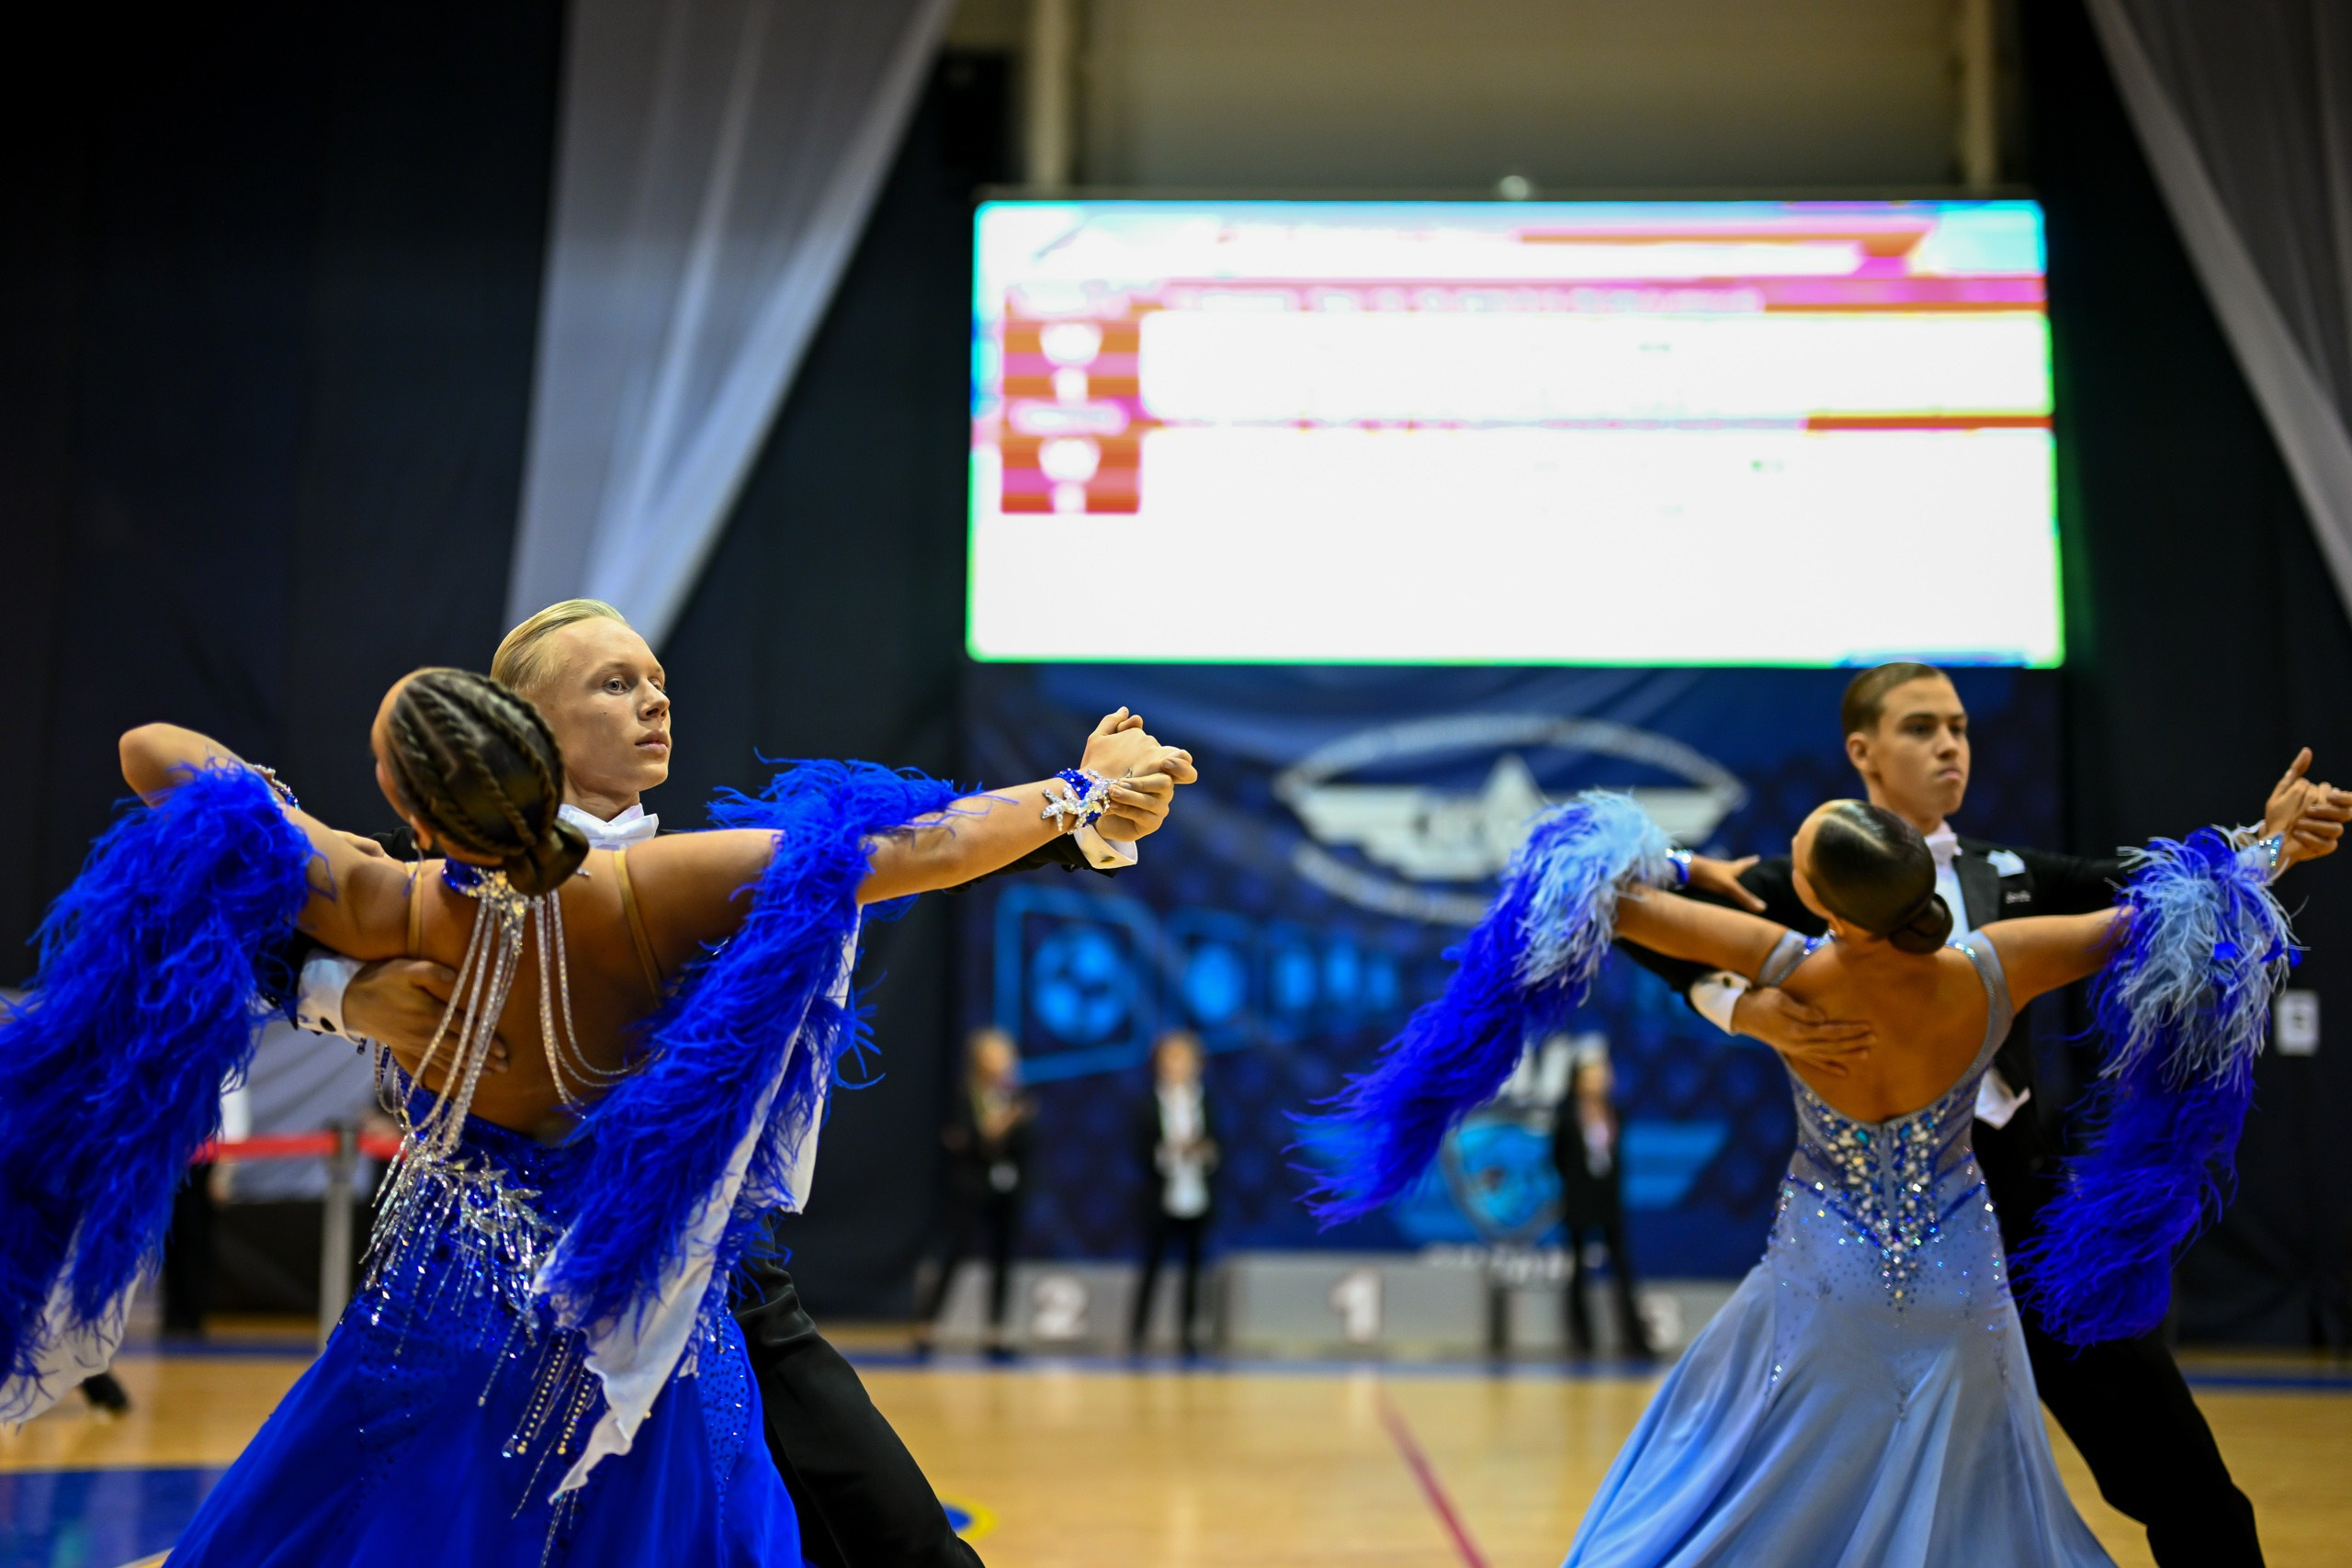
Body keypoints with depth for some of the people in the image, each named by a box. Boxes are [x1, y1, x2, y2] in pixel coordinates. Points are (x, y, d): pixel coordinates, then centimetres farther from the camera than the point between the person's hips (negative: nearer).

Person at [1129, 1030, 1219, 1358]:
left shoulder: (1203, 1101, 7)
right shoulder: (1151, 1103, -1)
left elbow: (1214, 1142, 7)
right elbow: (1143, 1146, -4)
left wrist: (1205, 1151, -14)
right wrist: (1167, 1151, -22)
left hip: (1197, 1194, 3)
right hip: (1162, 1195, -3)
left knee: (1193, 1264, 5)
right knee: (1152, 1262, 0)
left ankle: (1188, 1334, 12)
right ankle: (1137, 1333, 7)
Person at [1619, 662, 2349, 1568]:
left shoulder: (2007, 876, 12)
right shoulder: (1808, 882, -3)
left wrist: (2267, 842, -13)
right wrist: (1749, 1009, -27)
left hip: (2030, 1204, 4)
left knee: (2177, 1477, 6)